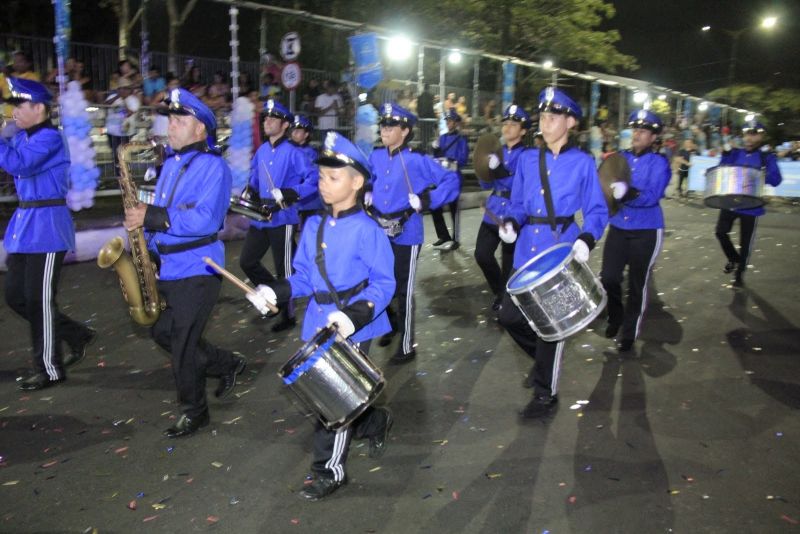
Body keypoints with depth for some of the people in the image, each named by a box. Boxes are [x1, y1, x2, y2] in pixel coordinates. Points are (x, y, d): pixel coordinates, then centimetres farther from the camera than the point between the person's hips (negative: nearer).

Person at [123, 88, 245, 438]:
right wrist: (141, 218, 1)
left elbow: (205, 220, -24)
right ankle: (227, 364, 33)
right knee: (162, 333, 17)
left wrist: (152, 217, -26)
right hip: (166, 268, 9)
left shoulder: (213, 166, -12)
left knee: (182, 346, -1)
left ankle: (194, 412, 20)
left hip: (197, 270, -9)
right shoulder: (170, 164, 14)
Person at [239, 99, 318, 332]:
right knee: (247, 261, 11)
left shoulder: (293, 153, -12)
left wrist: (291, 194, -24)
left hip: (282, 219, -7)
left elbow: (313, 179, -16)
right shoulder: (261, 151, 10)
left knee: (284, 268, 2)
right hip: (260, 217, 7)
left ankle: (288, 316, 17)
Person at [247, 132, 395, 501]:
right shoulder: (313, 226, 6)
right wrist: (275, 291, -5)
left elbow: (383, 283, -13)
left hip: (354, 329, -7)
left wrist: (355, 315, -26)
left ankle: (329, 471, 19)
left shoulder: (367, 231, -14)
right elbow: (304, 276, 12)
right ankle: (376, 423, 42)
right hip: (319, 325, 7)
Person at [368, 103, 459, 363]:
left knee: (403, 291, 3)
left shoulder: (417, 160, -13)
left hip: (406, 236, -6)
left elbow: (451, 181, -12)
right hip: (378, 234, 6)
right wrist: (367, 195, 8)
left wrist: (425, 200, -18)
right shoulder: (376, 156, 4)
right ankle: (391, 325, 44)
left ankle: (407, 347, 18)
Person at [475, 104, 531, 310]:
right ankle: (500, 292, 26)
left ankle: (505, 298, 28)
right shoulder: (498, 152, 11)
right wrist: (486, 170, -10)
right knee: (482, 255, 3)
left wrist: (502, 172, -30)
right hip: (493, 212, 5)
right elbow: (486, 185, 11)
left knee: (509, 263, 6)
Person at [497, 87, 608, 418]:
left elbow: (597, 212, -2)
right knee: (509, 316, 5)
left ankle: (546, 394, 20)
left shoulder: (582, 163, -3)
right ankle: (544, 357, 35)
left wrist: (586, 239, -21)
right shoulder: (526, 159, 8)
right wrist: (511, 223, -8)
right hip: (527, 252, 5)